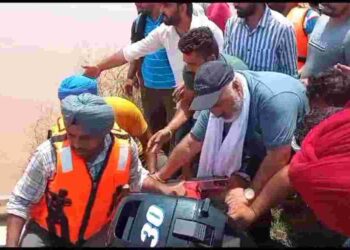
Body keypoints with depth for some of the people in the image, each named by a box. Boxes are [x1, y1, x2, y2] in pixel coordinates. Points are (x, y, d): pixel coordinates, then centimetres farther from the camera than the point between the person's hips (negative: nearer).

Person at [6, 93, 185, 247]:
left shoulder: (125, 149, -19)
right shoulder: (49, 154, -27)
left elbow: (136, 177, 7)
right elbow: (20, 202, -14)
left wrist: (161, 188, -7)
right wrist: (11, 244, -22)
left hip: (95, 234, 3)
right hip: (46, 234, -2)